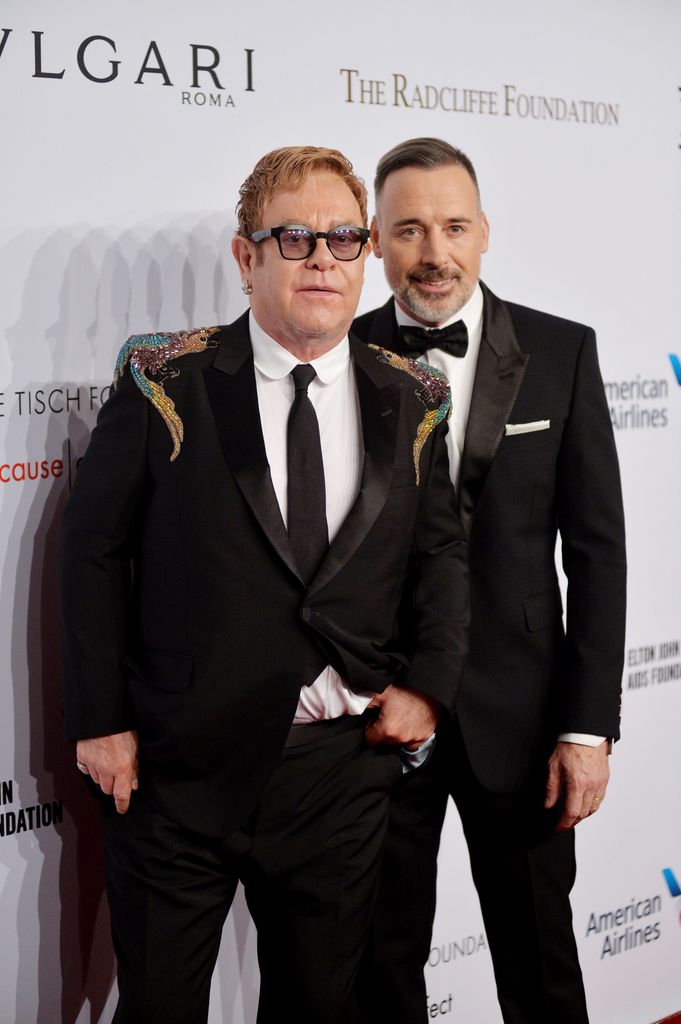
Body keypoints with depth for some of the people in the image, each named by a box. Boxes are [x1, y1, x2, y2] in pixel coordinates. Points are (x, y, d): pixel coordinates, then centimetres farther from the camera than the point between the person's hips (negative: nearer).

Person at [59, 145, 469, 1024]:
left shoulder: (409, 402, 3)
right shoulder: (165, 382, -5)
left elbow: (441, 551, 11)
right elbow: (93, 547, -2)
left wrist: (427, 684, -2)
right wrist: (98, 719, -6)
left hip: (341, 771, 3)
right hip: (176, 766, -2)